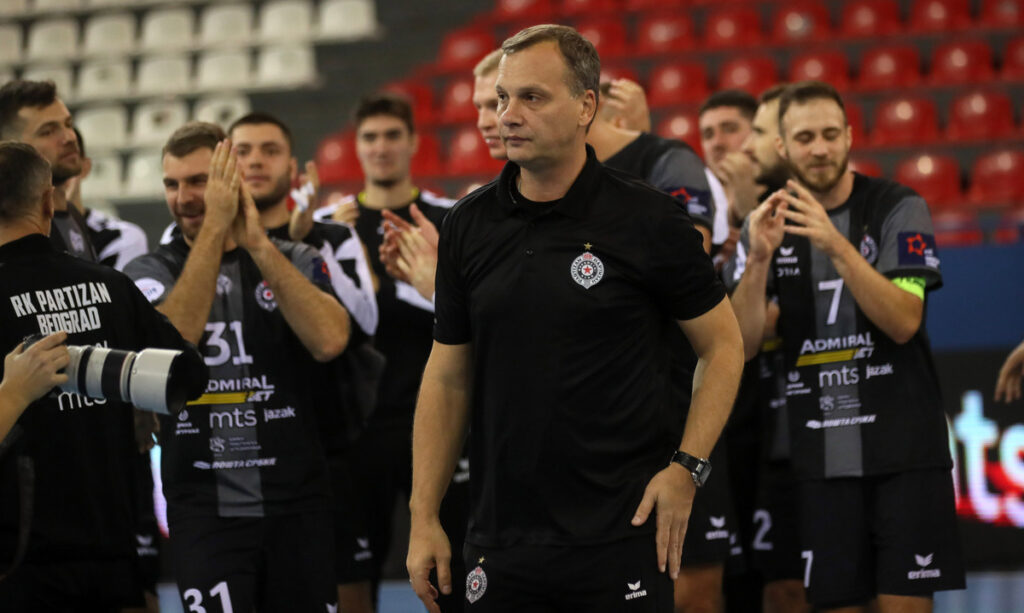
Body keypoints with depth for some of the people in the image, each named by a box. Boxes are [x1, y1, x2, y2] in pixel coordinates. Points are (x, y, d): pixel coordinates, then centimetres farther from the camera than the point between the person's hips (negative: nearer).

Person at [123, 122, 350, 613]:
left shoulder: (297, 262, 7)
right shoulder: (149, 273, 4)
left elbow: (329, 341, -14)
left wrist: (258, 243, -16)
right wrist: (214, 227, -18)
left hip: (297, 504, 2)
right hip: (204, 511, -1)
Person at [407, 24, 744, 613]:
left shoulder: (650, 221, -5)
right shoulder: (468, 226, 6)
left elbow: (723, 345, 2)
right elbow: (448, 376, 11)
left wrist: (685, 467, -10)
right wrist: (424, 518, 6)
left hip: (622, 537, -4)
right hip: (502, 538, 4)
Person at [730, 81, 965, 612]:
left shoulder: (897, 208, -3)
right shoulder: (769, 223, 7)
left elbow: (904, 322, -15)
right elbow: (742, 345, -1)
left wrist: (837, 246, -26)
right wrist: (759, 258, -16)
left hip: (903, 447, -3)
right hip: (821, 454, 3)